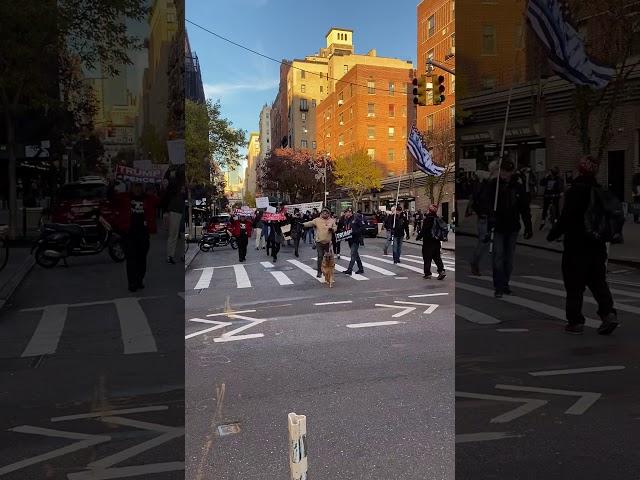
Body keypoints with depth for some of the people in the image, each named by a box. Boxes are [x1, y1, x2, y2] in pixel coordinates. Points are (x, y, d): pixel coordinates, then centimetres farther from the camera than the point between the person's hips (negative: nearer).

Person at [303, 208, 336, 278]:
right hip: (319, 242, -3)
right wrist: (303, 224, -32)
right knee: (320, 256, -6)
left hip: (328, 242, 3)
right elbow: (310, 223, -15)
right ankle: (319, 271, 1)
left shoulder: (332, 221, 4)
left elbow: (335, 228, 7)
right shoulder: (317, 220, -4)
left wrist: (332, 229, -17)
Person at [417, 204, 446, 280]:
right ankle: (441, 270, -1)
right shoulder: (438, 219, 5)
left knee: (427, 258, 3)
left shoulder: (428, 219, -16)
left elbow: (423, 230, -16)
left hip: (428, 242, -6)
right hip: (436, 242, 7)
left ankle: (427, 273, 6)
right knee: (437, 257, 11)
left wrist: (419, 237, -3)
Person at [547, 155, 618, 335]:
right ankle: (608, 312, 1)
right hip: (597, 245, 6)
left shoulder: (575, 190, -15)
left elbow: (566, 218, -18)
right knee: (598, 281, 15)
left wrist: (553, 235, -6)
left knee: (574, 286, 2)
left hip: (576, 246, -6)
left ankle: (575, 322, 8)